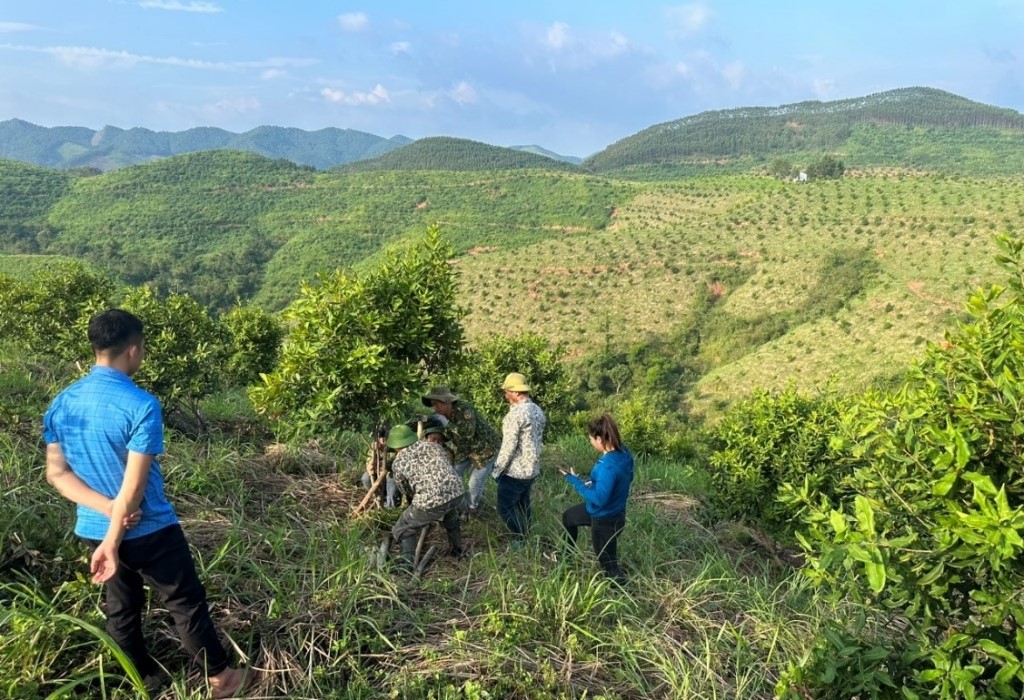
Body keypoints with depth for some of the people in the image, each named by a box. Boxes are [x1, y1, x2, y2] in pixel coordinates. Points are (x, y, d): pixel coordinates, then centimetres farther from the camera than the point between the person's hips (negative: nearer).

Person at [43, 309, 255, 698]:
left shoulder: (61, 404, -2)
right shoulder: (141, 406, -24)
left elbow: (56, 472, -3)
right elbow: (134, 484, -24)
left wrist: (109, 509, -13)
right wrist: (113, 544, -17)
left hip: (93, 529, 7)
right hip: (149, 530, -6)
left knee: (121, 608, 21)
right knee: (187, 603, 9)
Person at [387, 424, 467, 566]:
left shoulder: (398, 462, 10)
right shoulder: (432, 445, 19)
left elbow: (407, 490, 21)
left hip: (430, 502, -5)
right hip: (457, 492, 5)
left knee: (403, 530, 16)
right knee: (451, 517, 39)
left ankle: (407, 565, 1)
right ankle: (457, 551, 48)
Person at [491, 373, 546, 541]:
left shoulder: (515, 414, -23)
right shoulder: (538, 411, 5)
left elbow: (508, 446, -22)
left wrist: (497, 470, -12)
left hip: (514, 471, -8)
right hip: (532, 469, 9)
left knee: (505, 507, 3)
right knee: (523, 505, 20)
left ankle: (520, 541, 5)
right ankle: (526, 537, 29)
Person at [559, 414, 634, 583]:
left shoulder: (608, 466, -37)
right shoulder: (624, 452, -9)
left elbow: (599, 498, -33)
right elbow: (627, 478, 8)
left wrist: (575, 481, -23)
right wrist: (594, 481, 5)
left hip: (605, 519, -10)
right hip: (614, 510, 10)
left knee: (608, 563, 10)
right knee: (568, 517, 30)